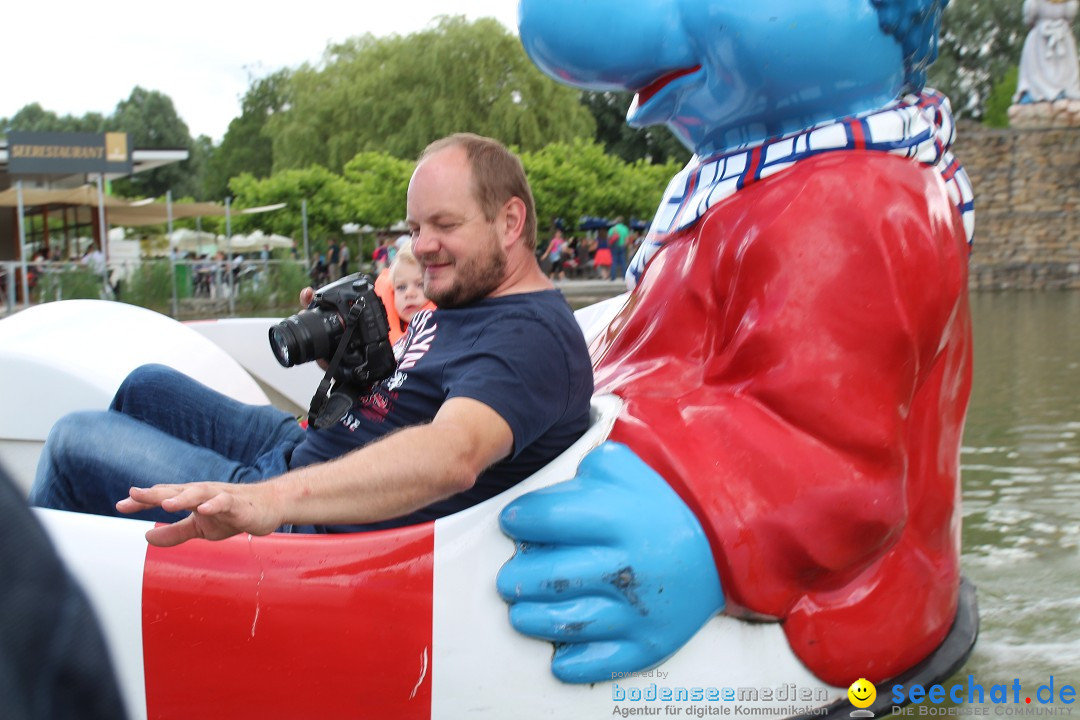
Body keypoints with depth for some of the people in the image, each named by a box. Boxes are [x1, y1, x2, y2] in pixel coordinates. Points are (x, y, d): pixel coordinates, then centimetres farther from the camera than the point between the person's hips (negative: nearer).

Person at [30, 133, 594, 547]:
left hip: (315, 532, -10)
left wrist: (271, 497, -56)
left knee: (74, 441, -3)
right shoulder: (466, 301, 9)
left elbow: (453, 454, -44)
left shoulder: (531, 337, -25)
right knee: (147, 387, 23)